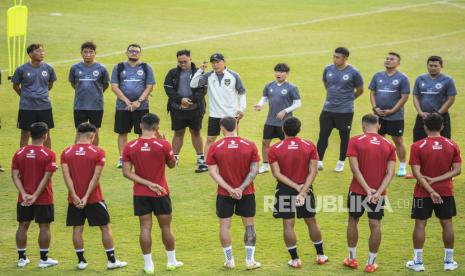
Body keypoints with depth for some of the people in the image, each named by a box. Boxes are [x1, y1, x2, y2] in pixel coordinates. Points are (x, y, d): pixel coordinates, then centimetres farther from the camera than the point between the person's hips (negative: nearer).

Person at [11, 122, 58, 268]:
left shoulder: (19, 153, 0)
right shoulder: (48, 154, -11)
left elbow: (15, 175, -6)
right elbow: (46, 177, -17)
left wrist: (24, 194, -11)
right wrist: (35, 195, -16)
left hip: (24, 198, 4)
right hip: (43, 199, -4)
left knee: (23, 226, 12)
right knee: (44, 227, 6)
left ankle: (22, 258, 17)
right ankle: (44, 259, 9)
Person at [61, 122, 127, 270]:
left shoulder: (66, 152, 0)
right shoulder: (98, 152, -8)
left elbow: (66, 176, -9)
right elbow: (95, 177, -14)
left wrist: (74, 196, -13)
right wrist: (87, 196, -14)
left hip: (75, 198, 2)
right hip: (94, 198, -2)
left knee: (77, 228, 9)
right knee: (105, 227, 7)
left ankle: (81, 261, 11)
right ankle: (112, 260, 9)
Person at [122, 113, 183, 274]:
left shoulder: (130, 147, -6)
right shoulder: (163, 145, -13)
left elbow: (126, 172, -9)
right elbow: (172, 164, 3)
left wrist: (147, 183, -11)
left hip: (140, 194, 1)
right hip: (161, 194, -1)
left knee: (145, 228, 5)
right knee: (166, 227, 12)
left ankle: (148, 265, 7)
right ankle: (172, 261, 24)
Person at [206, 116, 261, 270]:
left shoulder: (215, 147, -8)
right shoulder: (250, 146, -6)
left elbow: (213, 172, -12)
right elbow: (254, 170, -10)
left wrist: (230, 189, -14)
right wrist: (241, 188, -12)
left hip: (224, 194, -1)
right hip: (246, 193, 1)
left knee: (225, 225, 10)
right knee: (249, 225, 11)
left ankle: (229, 261, 14)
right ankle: (250, 261, 12)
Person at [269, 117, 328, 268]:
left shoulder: (275, 149, -10)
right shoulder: (310, 146, -7)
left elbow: (277, 174, -15)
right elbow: (313, 172, -12)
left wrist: (296, 187, -14)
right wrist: (303, 191, -15)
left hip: (285, 190, -2)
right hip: (305, 188, 2)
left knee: (288, 224, 6)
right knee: (311, 221, 16)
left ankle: (295, 259, 8)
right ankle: (320, 255, 26)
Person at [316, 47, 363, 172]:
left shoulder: (353, 72, -11)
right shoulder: (328, 69, 1)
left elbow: (360, 90, 2)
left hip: (345, 111, -3)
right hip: (328, 109, 3)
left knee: (344, 137, 8)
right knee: (323, 135, 0)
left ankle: (341, 162, 21)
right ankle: (319, 162, 6)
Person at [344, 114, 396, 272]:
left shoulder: (355, 141, -7)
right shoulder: (388, 145, 1)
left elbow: (355, 168, -15)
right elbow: (390, 173, -7)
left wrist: (368, 189, -15)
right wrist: (378, 192, -14)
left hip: (358, 190, -1)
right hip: (378, 192, 1)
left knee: (353, 221, 17)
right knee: (375, 225, 6)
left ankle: (352, 259, 25)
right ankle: (371, 263, 9)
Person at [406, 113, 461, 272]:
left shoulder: (417, 147, -11)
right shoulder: (452, 146, -3)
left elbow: (417, 173, -16)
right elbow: (456, 170, -6)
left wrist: (431, 191, -16)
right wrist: (436, 180, -10)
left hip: (423, 193, -2)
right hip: (446, 192, 2)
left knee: (420, 224, 6)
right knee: (447, 224, 11)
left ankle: (417, 262, 9)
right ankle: (449, 261, 16)